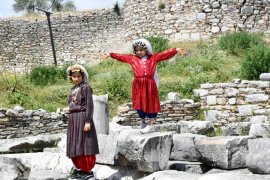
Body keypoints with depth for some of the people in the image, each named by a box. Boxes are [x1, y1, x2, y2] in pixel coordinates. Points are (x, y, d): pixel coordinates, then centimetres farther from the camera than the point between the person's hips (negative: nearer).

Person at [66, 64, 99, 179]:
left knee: (84, 144, -4)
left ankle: (87, 170, 4)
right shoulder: (73, 89, 15)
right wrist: (71, 121, 17)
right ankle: (80, 168, 22)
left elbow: (89, 105, -12)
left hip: (82, 118, -8)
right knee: (75, 145, 11)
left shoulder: (86, 87, -7)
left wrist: (87, 121, -19)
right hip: (73, 119, 8)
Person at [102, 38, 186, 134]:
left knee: (150, 103, 3)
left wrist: (176, 50, -7)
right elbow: (121, 57, 14)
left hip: (150, 84, -2)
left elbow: (165, 54, 2)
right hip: (138, 85, 2)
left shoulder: (153, 58, 6)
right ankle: (143, 123, 26)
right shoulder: (132, 58, 11)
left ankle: (151, 125, 12)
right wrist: (110, 55, 12)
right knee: (139, 104, 8)